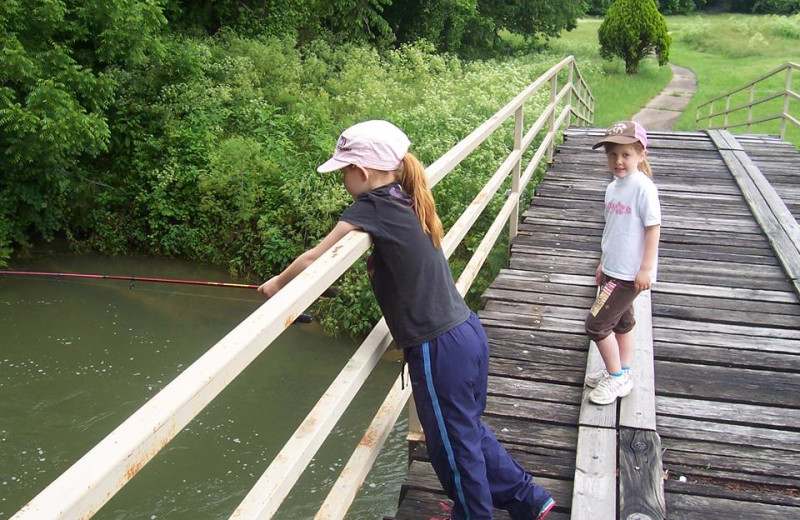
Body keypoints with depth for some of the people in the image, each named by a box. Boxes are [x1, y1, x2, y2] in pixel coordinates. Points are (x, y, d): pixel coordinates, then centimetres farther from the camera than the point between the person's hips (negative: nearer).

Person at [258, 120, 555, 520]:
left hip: (439, 349, -8)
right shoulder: (407, 202, 8)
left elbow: (314, 258, -12)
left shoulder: (373, 205, -16)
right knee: (468, 430, 26)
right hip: (466, 333, 9)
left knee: (453, 444, 14)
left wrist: (277, 283, 6)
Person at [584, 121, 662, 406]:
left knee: (596, 323, -6)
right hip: (613, 270, 8)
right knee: (622, 321, 19)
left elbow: (653, 228, -17)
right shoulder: (612, 188, 7)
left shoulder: (643, 187, -18)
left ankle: (616, 378, 11)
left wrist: (645, 269, -18)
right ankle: (621, 374, 33)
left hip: (630, 274, -8)